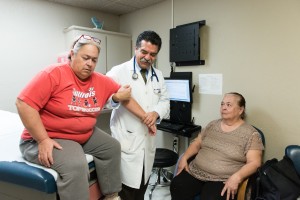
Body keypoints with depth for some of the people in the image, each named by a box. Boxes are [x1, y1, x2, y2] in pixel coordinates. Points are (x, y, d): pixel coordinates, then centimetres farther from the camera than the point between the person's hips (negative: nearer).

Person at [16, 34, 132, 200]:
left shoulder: (101, 81, -1)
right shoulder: (54, 73, -19)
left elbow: (123, 93, 13)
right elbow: (24, 103, -22)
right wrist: (43, 140, -25)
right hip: (48, 138, -7)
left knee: (112, 147, 4)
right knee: (76, 165, -31)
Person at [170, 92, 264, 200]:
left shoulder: (250, 134, -3)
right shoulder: (213, 125, 12)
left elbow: (254, 163, -8)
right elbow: (196, 144, 16)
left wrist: (236, 177, -24)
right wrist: (184, 157, 1)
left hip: (223, 180, -3)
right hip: (195, 172, 4)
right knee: (176, 186, -22)